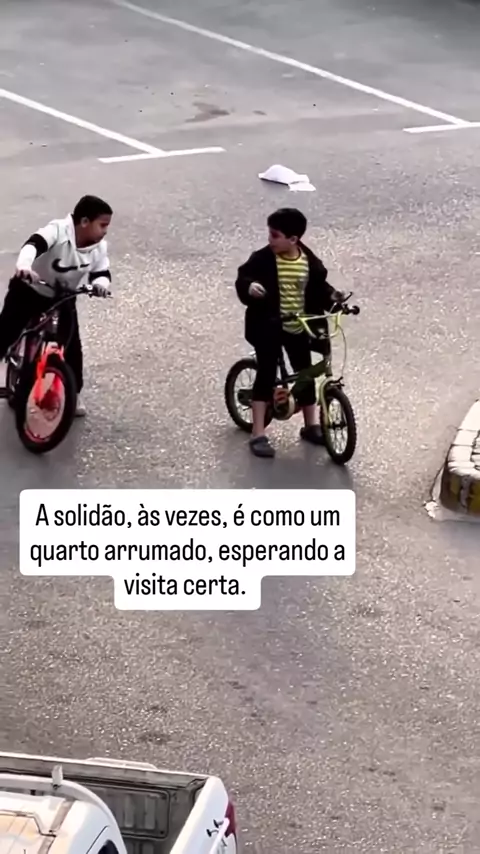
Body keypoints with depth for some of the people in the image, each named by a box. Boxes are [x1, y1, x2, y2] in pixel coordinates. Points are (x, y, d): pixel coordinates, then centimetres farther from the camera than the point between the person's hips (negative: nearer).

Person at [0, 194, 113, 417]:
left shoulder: (99, 247, -12)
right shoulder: (57, 230, -29)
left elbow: (102, 272, -11)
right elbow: (34, 243, -46)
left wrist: (101, 283, -38)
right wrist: (23, 265, -68)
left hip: (62, 299, 4)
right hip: (29, 291, -4)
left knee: (72, 348, -1)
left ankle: (73, 394, 18)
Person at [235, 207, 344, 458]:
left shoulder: (310, 262, -4)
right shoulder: (263, 259, -12)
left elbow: (319, 287, 7)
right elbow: (243, 279, -11)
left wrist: (332, 297, -12)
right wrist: (250, 288, -33)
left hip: (299, 328, 3)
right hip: (269, 327, -3)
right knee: (266, 374, -6)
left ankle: (311, 425, 30)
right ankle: (258, 434, -2)